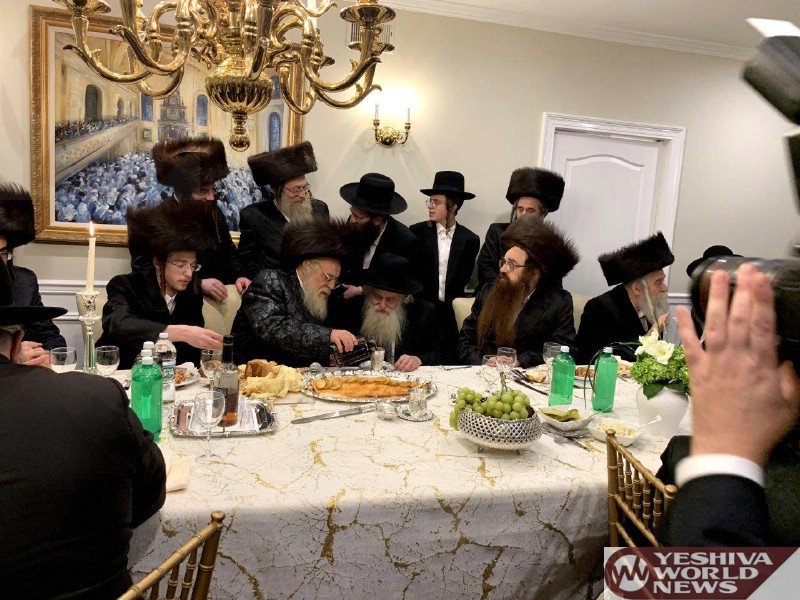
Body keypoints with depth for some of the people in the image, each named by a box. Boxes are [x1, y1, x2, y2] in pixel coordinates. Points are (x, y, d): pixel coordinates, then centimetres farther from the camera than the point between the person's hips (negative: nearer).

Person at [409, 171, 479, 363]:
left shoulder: (469, 239, 2)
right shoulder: (416, 232, 0)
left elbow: (463, 280, 4)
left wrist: (450, 307, -5)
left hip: (451, 314, 1)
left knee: (449, 362, 2)